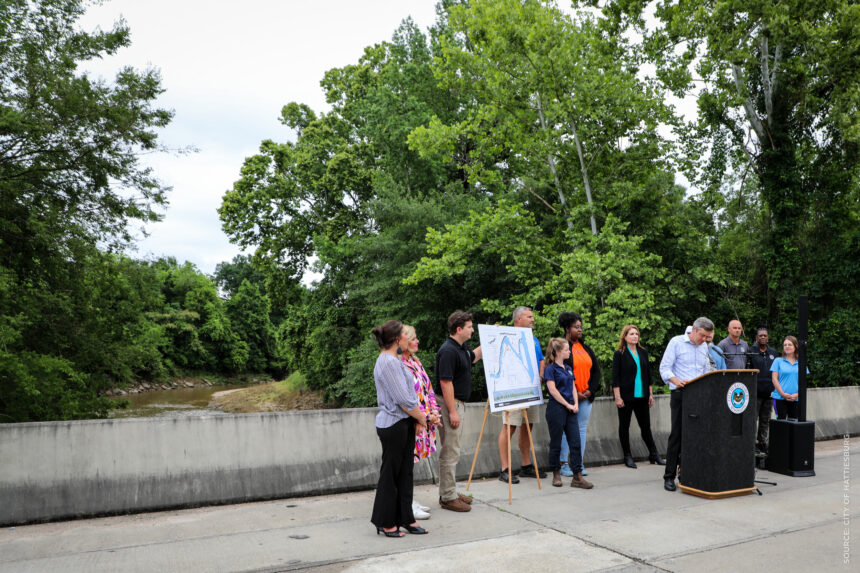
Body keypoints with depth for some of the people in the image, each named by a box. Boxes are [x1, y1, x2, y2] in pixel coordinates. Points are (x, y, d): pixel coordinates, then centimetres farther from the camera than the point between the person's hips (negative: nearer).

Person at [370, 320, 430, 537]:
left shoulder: (392, 360, 14)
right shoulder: (389, 362, -20)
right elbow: (403, 399, -22)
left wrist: (418, 415, 7)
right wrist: (421, 417, -8)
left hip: (403, 423, 10)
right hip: (393, 425, -10)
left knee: (405, 472, 14)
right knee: (390, 474, 3)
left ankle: (405, 518, 24)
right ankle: (386, 522, 16)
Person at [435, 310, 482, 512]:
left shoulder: (462, 348, 11)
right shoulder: (448, 351, -20)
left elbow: (474, 357, 33)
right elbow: (445, 382, -23)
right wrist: (452, 411, -23)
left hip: (459, 404, 10)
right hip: (450, 404, -10)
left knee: (452, 451, 16)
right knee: (450, 452, -4)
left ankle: (450, 492, 25)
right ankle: (448, 498, 4)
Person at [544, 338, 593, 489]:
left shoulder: (568, 368, 15)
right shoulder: (550, 369, -7)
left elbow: (573, 387, 15)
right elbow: (553, 390, -13)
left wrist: (576, 404, 0)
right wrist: (568, 405, -10)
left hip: (570, 410, 7)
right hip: (556, 409, -7)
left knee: (575, 442, 1)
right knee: (556, 443, 3)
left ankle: (577, 477, 4)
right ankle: (556, 475, 16)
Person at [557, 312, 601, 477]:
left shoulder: (586, 348, 14)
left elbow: (596, 370, 13)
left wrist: (590, 390, 0)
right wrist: (574, 393, -12)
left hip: (586, 396, 6)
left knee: (582, 428, 8)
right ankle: (564, 464, 7)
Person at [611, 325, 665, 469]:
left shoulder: (643, 353, 10)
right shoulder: (619, 354, -5)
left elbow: (648, 374, 14)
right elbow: (615, 378, -8)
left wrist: (650, 394, 10)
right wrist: (617, 397, -13)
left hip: (641, 396, 4)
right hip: (626, 396, -4)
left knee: (645, 425, 10)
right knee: (624, 426, 5)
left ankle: (653, 454, 20)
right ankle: (627, 457, 13)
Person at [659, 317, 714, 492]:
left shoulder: (704, 347, 16)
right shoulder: (676, 342, -2)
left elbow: (707, 371, 22)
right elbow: (664, 368, -7)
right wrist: (676, 381, -25)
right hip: (680, 394, -5)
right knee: (677, 434, -4)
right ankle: (669, 476, 2)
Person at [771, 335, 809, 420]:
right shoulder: (778, 361, 5)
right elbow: (774, 379, -1)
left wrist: (797, 394, -8)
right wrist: (782, 393, -11)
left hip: (796, 399, 2)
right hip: (780, 398, -2)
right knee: (781, 420, -2)